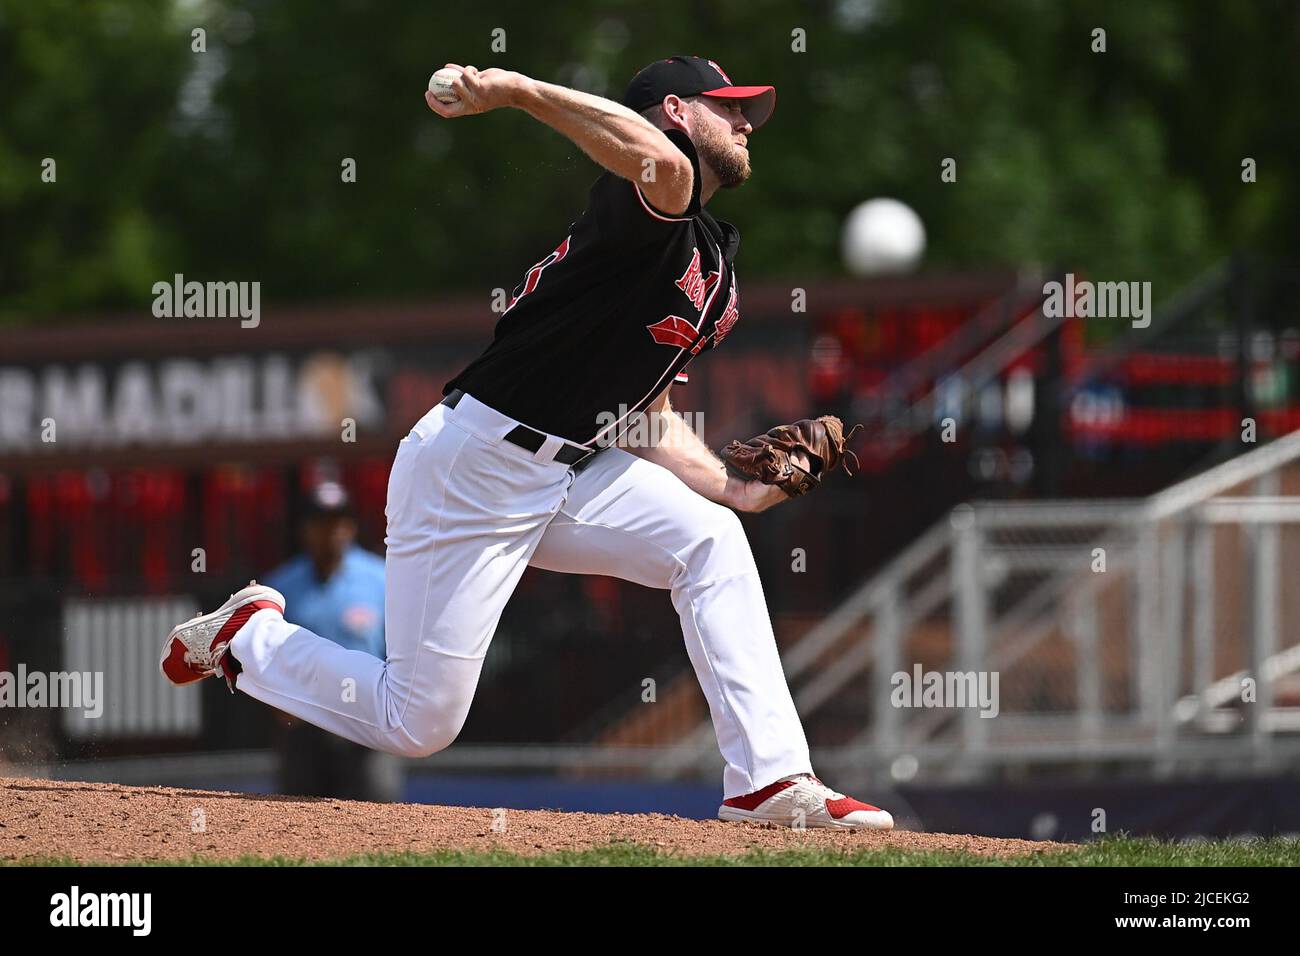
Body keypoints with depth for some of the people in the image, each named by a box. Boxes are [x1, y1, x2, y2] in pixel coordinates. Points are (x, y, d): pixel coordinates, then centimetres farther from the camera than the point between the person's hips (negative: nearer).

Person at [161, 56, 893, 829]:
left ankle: (771, 782, -12)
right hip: (472, 469, -9)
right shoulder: (655, 205, -14)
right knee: (417, 725, -4)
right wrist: (514, 90, -42)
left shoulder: (714, 265, 15)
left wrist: (734, 488, 2)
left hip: (571, 474, 9)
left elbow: (645, 415, 17)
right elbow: (658, 161, -41)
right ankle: (249, 637, 23)